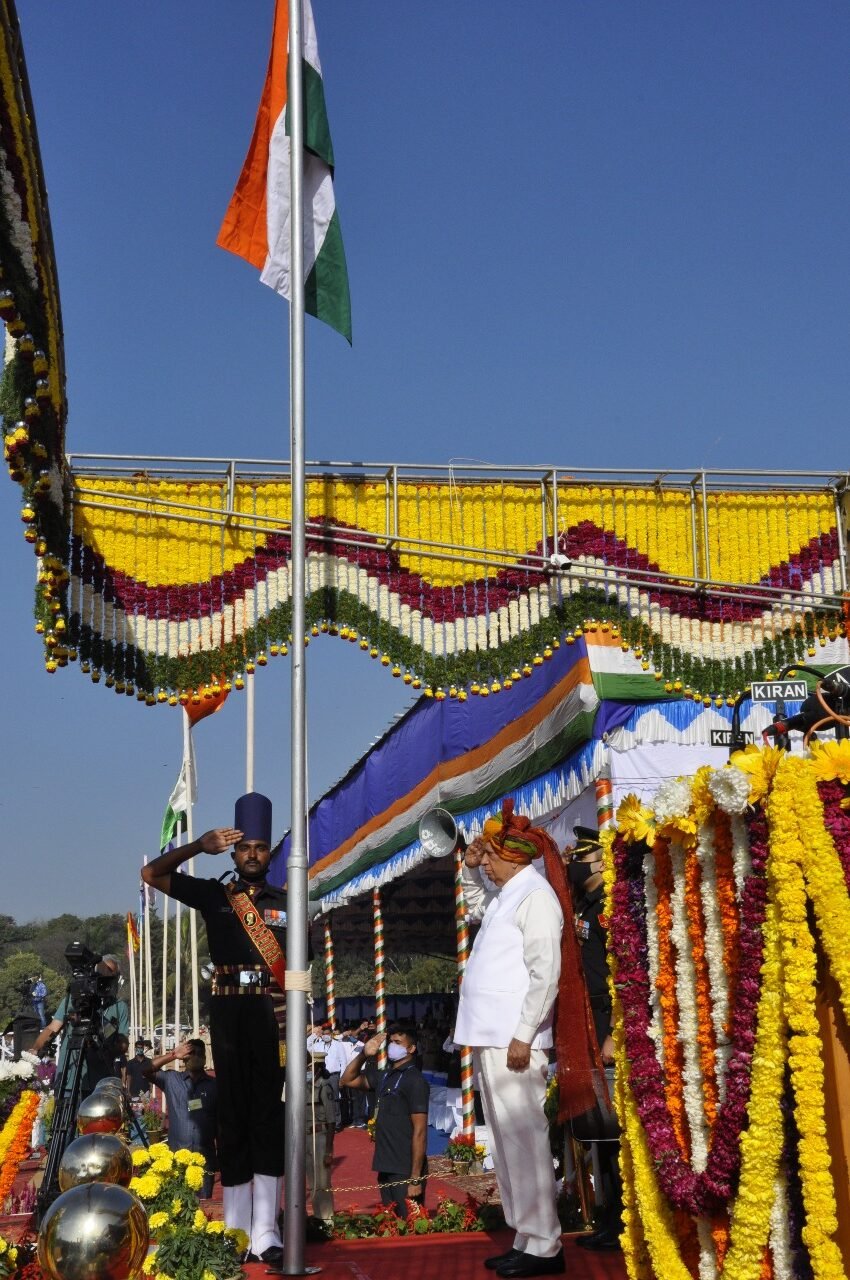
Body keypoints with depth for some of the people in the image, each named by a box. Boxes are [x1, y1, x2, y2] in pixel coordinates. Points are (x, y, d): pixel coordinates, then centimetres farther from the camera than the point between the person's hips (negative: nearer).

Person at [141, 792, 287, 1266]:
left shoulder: (286, 903, 11)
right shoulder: (213, 894, 10)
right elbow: (151, 873, 5)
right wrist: (199, 846, -7)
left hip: (272, 1012, 0)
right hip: (229, 1010, 0)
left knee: (269, 1113, -3)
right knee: (233, 1112, 3)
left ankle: (266, 1231, -3)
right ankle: (236, 1231, 8)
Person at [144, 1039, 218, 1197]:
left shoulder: (214, 1085, 4)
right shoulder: (171, 1079, 5)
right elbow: (146, 1070, -7)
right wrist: (173, 1055, -10)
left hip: (205, 1156, 0)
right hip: (177, 1156, 0)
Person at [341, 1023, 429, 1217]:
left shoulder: (415, 1080, -10)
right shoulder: (383, 1076, 12)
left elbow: (419, 1131, -15)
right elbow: (348, 1080, 25)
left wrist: (415, 1178, -19)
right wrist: (363, 1055, 7)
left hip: (406, 1172, -7)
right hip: (386, 1169, 7)